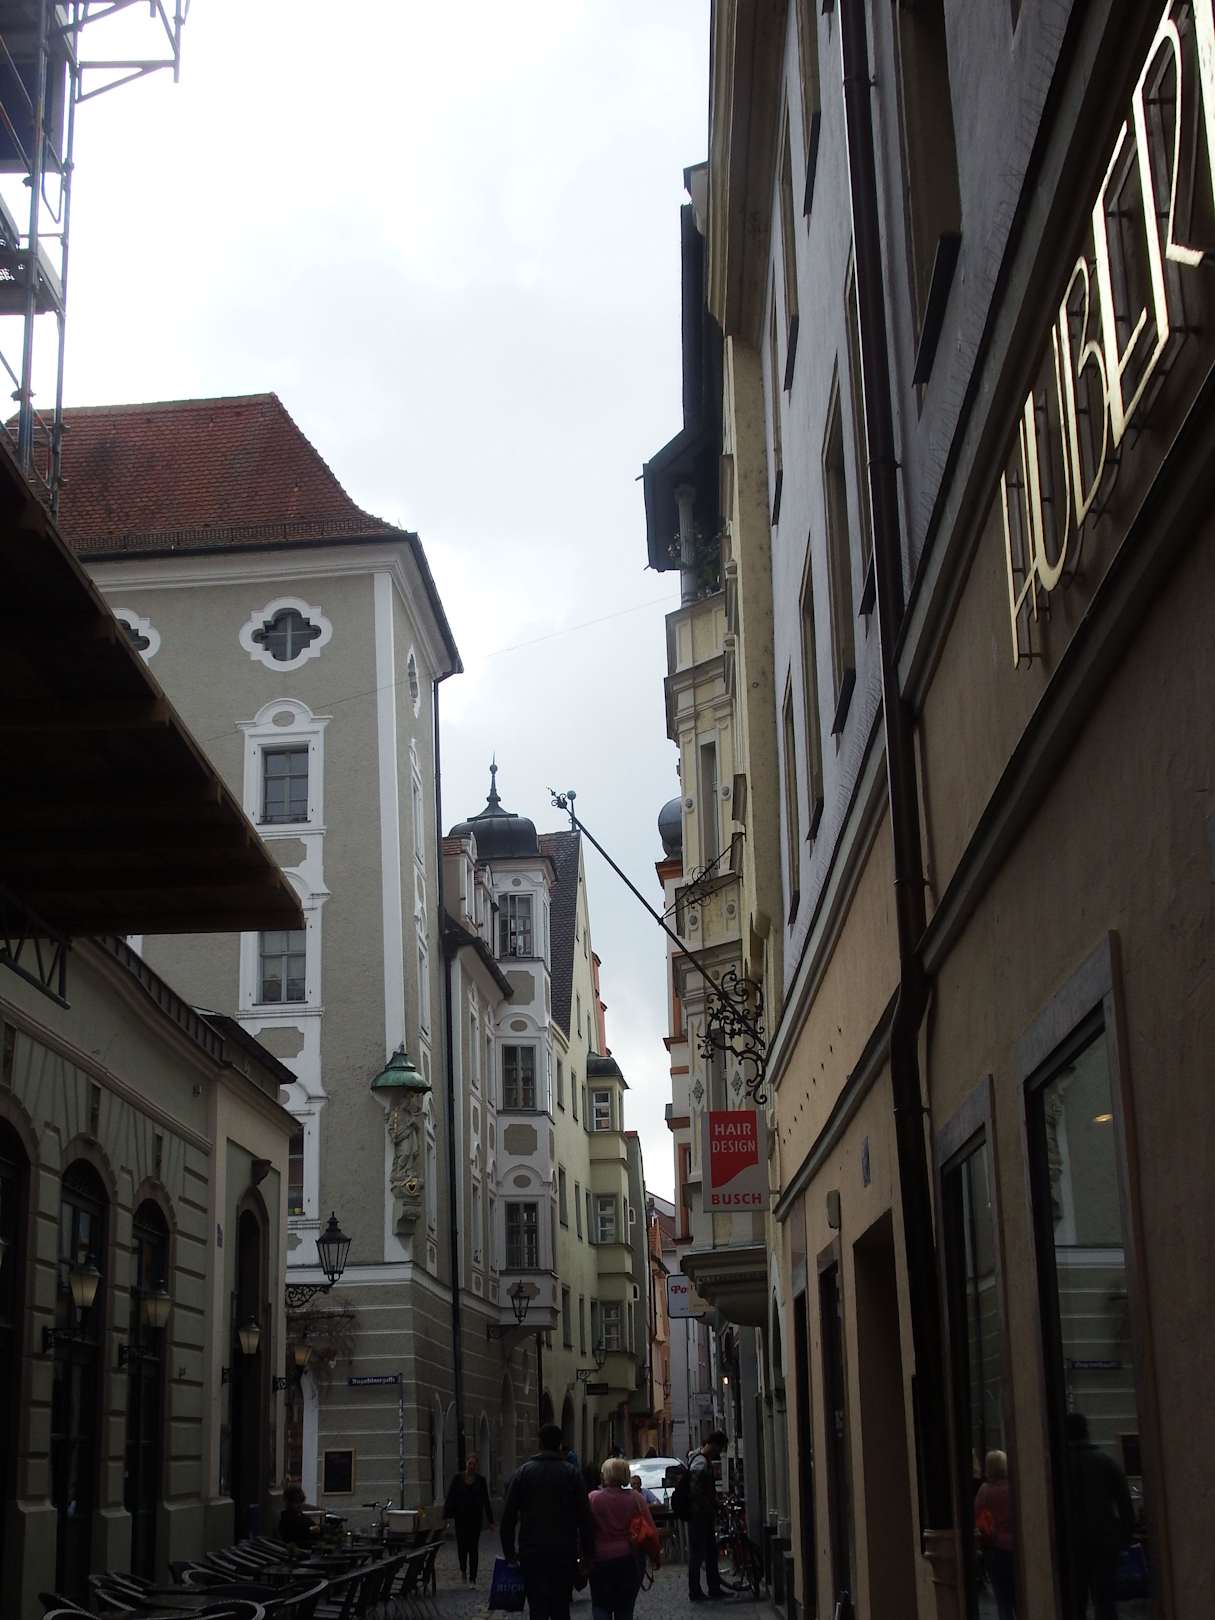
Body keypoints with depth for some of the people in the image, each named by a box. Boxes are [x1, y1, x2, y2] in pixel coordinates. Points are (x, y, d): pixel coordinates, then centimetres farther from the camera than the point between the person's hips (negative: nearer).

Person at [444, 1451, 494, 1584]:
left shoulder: (481, 1480, 2)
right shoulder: (458, 1478, 1)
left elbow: (486, 1501, 5)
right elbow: (450, 1498, 1)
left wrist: (490, 1519, 4)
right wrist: (446, 1516, -4)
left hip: (475, 1517, 0)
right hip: (461, 1517, 0)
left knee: (473, 1548, -1)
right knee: (462, 1545, -1)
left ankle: (472, 1578, 4)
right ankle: (463, 1568, 29)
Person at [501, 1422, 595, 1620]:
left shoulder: (524, 1472, 2)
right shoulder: (571, 1473, 0)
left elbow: (508, 1516, 1)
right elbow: (584, 1517, -4)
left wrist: (509, 1551, 6)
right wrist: (588, 1552, 1)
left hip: (532, 1552, 0)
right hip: (564, 1552, 0)